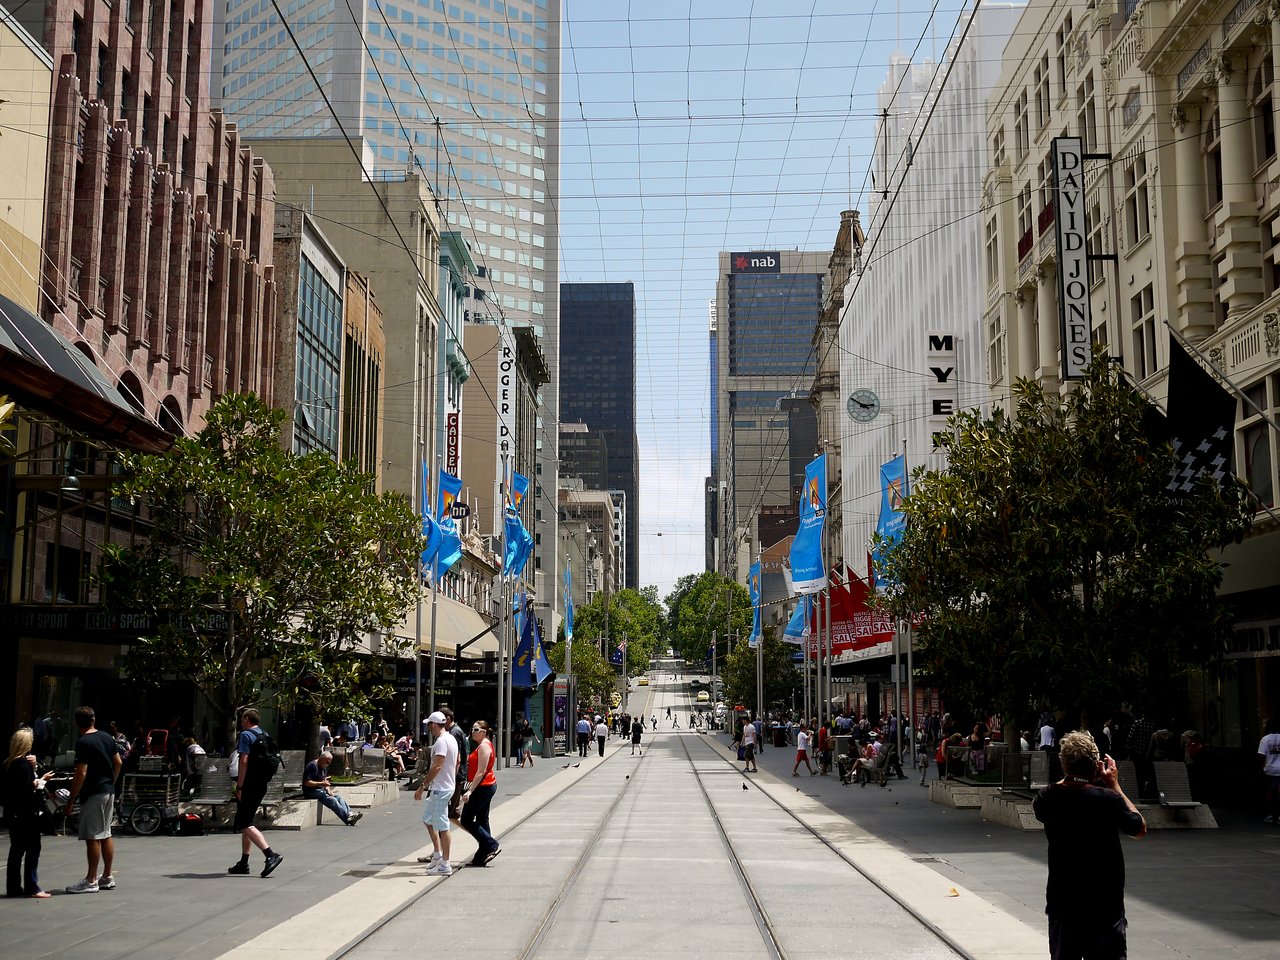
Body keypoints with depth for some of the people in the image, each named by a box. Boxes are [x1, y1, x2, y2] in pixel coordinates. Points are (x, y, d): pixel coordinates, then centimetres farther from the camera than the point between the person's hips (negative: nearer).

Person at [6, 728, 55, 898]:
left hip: (14, 813, 9)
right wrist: (40, 781, -11)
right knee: (33, 849, -4)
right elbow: (26, 788, -23)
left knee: (17, 849, 13)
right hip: (26, 813, -9)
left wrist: (33, 766, 3)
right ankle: (31, 888, -4)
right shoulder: (23, 763, -16)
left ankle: (13, 887, 17)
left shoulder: (9, 764, 11)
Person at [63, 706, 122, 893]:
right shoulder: (107, 737, 9)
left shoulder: (83, 743, -14)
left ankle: (91, 880, 0)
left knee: (92, 837, -4)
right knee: (106, 834, 13)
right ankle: (108, 877, 18)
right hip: (109, 792, 8)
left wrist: (71, 799, -14)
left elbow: (81, 774, -19)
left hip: (93, 794, -8)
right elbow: (118, 763, 15)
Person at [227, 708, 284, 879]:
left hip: (249, 786, -9)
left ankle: (270, 855, -23)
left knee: (244, 824, -10)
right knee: (247, 823, 17)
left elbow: (244, 761, -18)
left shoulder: (246, 735, -10)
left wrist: (239, 787, -17)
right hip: (261, 786, 9)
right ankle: (243, 863, 20)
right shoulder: (265, 736, 16)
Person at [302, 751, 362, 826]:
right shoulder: (312, 766, -12)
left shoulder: (324, 768, 18)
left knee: (339, 798, -13)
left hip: (321, 790, 9)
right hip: (311, 792, -9)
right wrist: (321, 783, -21)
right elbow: (307, 783, -18)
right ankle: (348, 819, -36)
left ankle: (349, 814, -30)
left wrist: (328, 790, 1)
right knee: (332, 800, -27)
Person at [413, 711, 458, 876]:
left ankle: (445, 864, -1)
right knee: (427, 818, 21)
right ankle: (437, 853, 22)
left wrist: (422, 786, -24)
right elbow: (457, 763, 21)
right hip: (448, 786, 11)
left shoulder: (441, 741, -18)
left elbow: (437, 766, -25)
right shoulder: (452, 739, 14)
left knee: (442, 826, -5)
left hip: (440, 789, -11)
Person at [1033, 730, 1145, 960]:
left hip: (1061, 904, 4)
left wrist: (1069, 779, 13)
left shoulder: (1048, 798, -7)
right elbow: (1140, 828, 0)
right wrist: (1114, 785, 3)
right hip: (1104, 906, -4)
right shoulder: (1108, 799, -17)